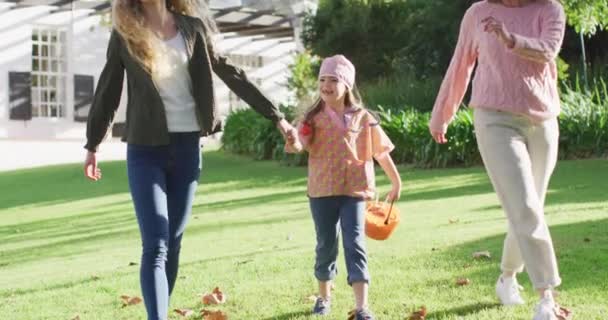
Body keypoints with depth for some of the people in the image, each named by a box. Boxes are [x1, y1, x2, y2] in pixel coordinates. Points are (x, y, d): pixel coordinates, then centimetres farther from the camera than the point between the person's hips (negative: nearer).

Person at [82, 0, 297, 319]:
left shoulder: (192, 26, 3)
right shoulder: (125, 34, -1)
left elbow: (231, 74, 8)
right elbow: (107, 90, 8)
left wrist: (276, 116, 8)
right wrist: (92, 145, 13)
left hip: (187, 146, 2)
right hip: (145, 149, -2)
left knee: (173, 243, 8)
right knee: (154, 247, -11)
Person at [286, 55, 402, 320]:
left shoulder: (362, 118, 1)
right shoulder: (314, 118, 0)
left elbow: (380, 152, 8)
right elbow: (301, 143, -16)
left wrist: (396, 182, 13)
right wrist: (293, 144, -40)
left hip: (354, 190, -1)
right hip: (322, 191, 1)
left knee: (354, 243, -9)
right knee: (326, 246, 12)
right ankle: (324, 297, 32)